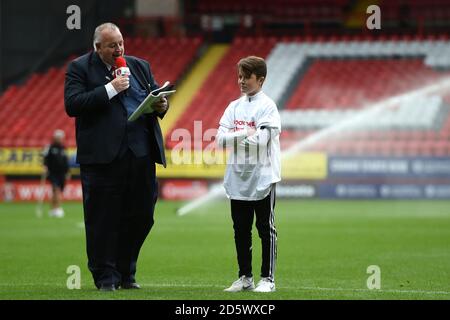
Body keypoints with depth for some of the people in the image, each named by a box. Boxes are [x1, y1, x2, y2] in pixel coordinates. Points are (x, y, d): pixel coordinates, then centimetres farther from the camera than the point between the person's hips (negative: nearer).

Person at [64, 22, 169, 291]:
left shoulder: (140, 66, 17)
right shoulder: (80, 68, 1)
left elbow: (158, 97, 22)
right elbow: (72, 105, -11)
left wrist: (162, 105, -2)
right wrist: (110, 89, -14)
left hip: (141, 155, 5)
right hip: (103, 156, -5)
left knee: (141, 215, 6)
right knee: (103, 219, -1)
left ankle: (126, 274, 20)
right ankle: (106, 277, 8)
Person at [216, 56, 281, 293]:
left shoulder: (268, 106, -5)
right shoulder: (234, 107, 11)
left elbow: (261, 140, -17)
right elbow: (220, 138, 1)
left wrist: (234, 137, -7)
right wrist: (246, 133, -13)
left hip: (263, 178, -6)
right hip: (238, 178, 6)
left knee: (266, 229, -1)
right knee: (241, 229, 9)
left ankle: (267, 279, 3)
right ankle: (245, 277, 17)